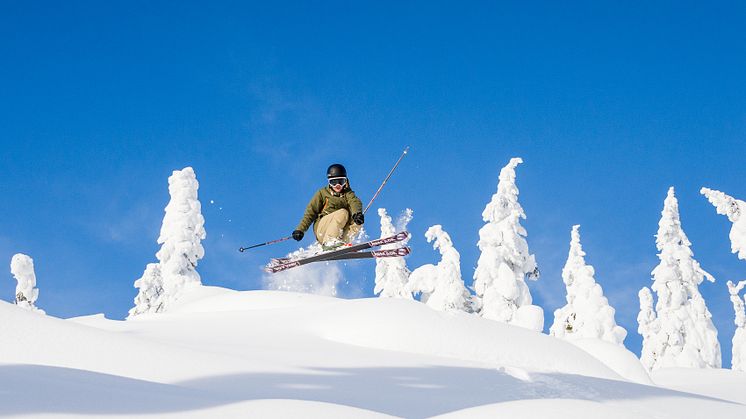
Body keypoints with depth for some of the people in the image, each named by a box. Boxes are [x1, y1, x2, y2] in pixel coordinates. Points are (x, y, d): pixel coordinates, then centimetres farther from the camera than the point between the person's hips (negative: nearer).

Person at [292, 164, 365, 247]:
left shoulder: (348, 193, 14)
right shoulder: (322, 193, 9)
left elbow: (355, 202, -9)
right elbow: (311, 211, 4)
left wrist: (357, 213, -34)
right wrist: (300, 229, -8)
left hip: (340, 230, 3)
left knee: (358, 221, -21)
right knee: (343, 213, -28)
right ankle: (329, 242, -40)